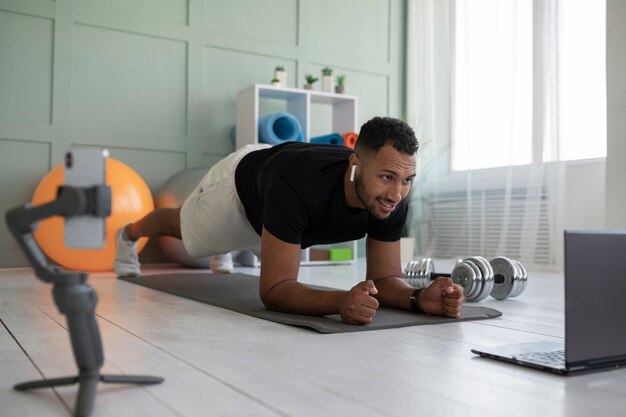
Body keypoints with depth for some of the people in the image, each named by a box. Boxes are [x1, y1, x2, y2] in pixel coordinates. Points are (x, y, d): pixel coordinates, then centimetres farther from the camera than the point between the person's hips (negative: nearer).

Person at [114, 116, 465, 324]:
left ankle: (228, 253, 75)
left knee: (265, 244, 38)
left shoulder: (392, 198, -36)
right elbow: (274, 290, -50)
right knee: (183, 227, 28)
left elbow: (385, 278, -29)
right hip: (242, 184, -4)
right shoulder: (298, 184, -53)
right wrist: (341, 301, -68)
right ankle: (129, 235, 63)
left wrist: (419, 297, -51)